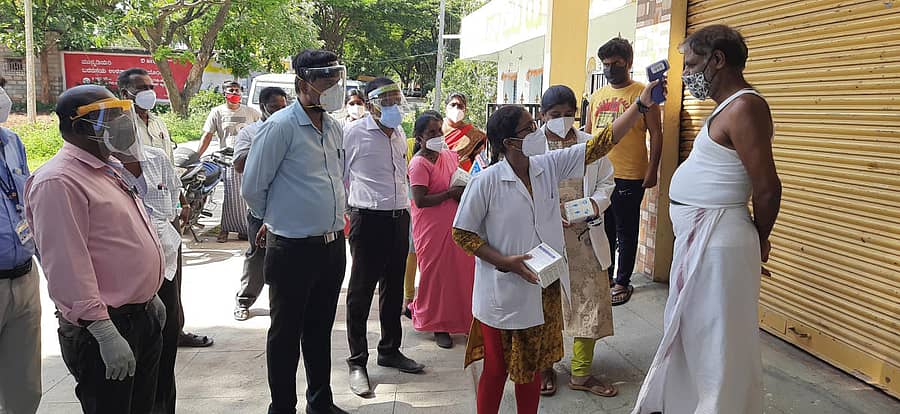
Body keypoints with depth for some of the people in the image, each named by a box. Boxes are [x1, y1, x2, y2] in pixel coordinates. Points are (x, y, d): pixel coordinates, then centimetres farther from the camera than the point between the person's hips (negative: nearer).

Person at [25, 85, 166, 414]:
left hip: (143, 316, 9)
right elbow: (68, 266, -24)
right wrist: (106, 333, -26)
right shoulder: (59, 181, -18)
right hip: (104, 328, -9)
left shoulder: (109, 169, 13)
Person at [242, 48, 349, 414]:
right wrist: (274, 221, 7)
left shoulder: (334, 127, 8)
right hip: (293, 248, -7)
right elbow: (252, 188, -9)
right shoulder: (280, 127, -14)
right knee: (286, 333, 8)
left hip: (333, 244, 7)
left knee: (320, 329, 19)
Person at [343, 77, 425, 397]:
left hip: (399, 217, 7)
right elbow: (339, 177, -5)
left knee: (393, 288, 15)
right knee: (361, 291, 1)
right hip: (368, 218, -6)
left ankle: (389, 350, 29)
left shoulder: (400, 135, 12)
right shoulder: (354, 134, -8)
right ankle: (357, 362, 11)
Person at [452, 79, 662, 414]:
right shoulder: (486, 181, -16)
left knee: (532, 368, 19)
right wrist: (505, 261, -18)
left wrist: (641, 105, -8)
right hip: (502, 295, -5)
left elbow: (600, 144, -3)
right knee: (496, 370, 10)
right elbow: (462, 233, -10)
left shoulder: (549, 165, -2)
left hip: (542, 289, 5)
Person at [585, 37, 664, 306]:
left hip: (629, 177, -6)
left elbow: (656, 134, -6)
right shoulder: (597, 96, 13)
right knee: (604, 228, 16)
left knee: (626, 231, 5)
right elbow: (587, 134, 18)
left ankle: (622, 282, 15)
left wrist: (652, 170, -13)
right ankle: (605, 275, 29)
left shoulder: (642, 94, -5)